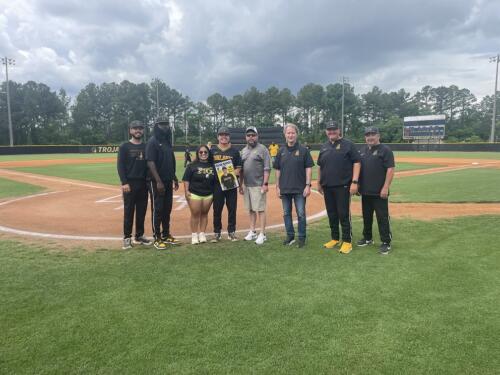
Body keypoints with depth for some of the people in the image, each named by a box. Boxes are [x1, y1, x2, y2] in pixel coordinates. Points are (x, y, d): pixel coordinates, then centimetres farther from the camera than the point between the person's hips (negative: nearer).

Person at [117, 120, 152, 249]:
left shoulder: (146, 147, 11)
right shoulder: (124, 146, -1)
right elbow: (120, 165, -7)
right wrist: (124, 183, -16)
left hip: (143, 183, 4)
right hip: (130, 183, -4)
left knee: (142, 211, 9)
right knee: (129, 211, 0)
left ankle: (139, 236, 21)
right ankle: (127, 238, 9)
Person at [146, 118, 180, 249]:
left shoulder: (167, 141, 14)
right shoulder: (152, 142, -10)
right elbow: (150, 163, -18)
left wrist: (174, 179, 18)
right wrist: (158, 181, -24)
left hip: (168, 181, 8)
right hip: (157, 182, -8)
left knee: (167, 209, 13)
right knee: (158, 210, -2)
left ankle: (166, 235, 23)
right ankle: (157, 238, 7)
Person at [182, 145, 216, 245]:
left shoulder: (212, 165, 6)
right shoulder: (192, 165, -3)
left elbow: (215, 179, 13)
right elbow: (186, 179, -4)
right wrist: (186, 191, -12)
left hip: (208, 195, 3)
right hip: (194, 194, -3)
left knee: (204, 214, 9)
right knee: (195, 214, 0)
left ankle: (202, 233, 19)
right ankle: (194, 235, 10)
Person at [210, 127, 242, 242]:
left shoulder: (234, 151, 6)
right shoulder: (212, 151, 6)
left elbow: (239, 168, 4)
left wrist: (230, 174, -15)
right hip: (217, 184, 0)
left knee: (232, 209, 5)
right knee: (217, 209, 5)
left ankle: (231, 232, 17)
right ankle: (217, 233, 16)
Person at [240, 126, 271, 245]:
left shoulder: (262, 149, -5)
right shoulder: (244, 151, 15)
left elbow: (267, 168, -10)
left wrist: (265, 184, -17)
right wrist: (240, 184, 14)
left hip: (258, 185, -6)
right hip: (247, 185, 7)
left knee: (260, 209, -4)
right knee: (250, 209, 13)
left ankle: (262, 234, 2)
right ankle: (252, 232, 23)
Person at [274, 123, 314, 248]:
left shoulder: (303, 150, -2)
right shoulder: (281, 151, 8)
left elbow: (308, 168, -3)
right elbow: (278, 170, 10)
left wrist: (308, 185, -10)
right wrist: (277, 186, 6)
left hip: (300, 188, -3)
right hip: (285, 189, 4)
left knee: (301, 214, 1)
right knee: (286, 214, 10)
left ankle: (302, 238, 13)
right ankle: (290, 236, 23)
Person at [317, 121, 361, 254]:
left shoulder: (348, 144, -3)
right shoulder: (324, 147, 14)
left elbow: (356, 163, -8)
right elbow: (320, 166, 21)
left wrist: (354, 182, -16)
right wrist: (319, 183, 18)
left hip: (343, 186, -5)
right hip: (327, 187, 6)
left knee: (344, 214, -4)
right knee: (331, 214, 12)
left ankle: (347, 241, 6)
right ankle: (334, 238, 25)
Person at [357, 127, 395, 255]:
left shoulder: (385, 150, -8)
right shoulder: (362, 150, 13)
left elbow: (390, 169, -13)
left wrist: (385, 187, -19)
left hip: (379, 192, -7)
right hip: (365, 191, 7)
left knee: (382, 218, -2)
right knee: (366, 216, 16)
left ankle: (386, 243, 7)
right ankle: (367, 238, 30)